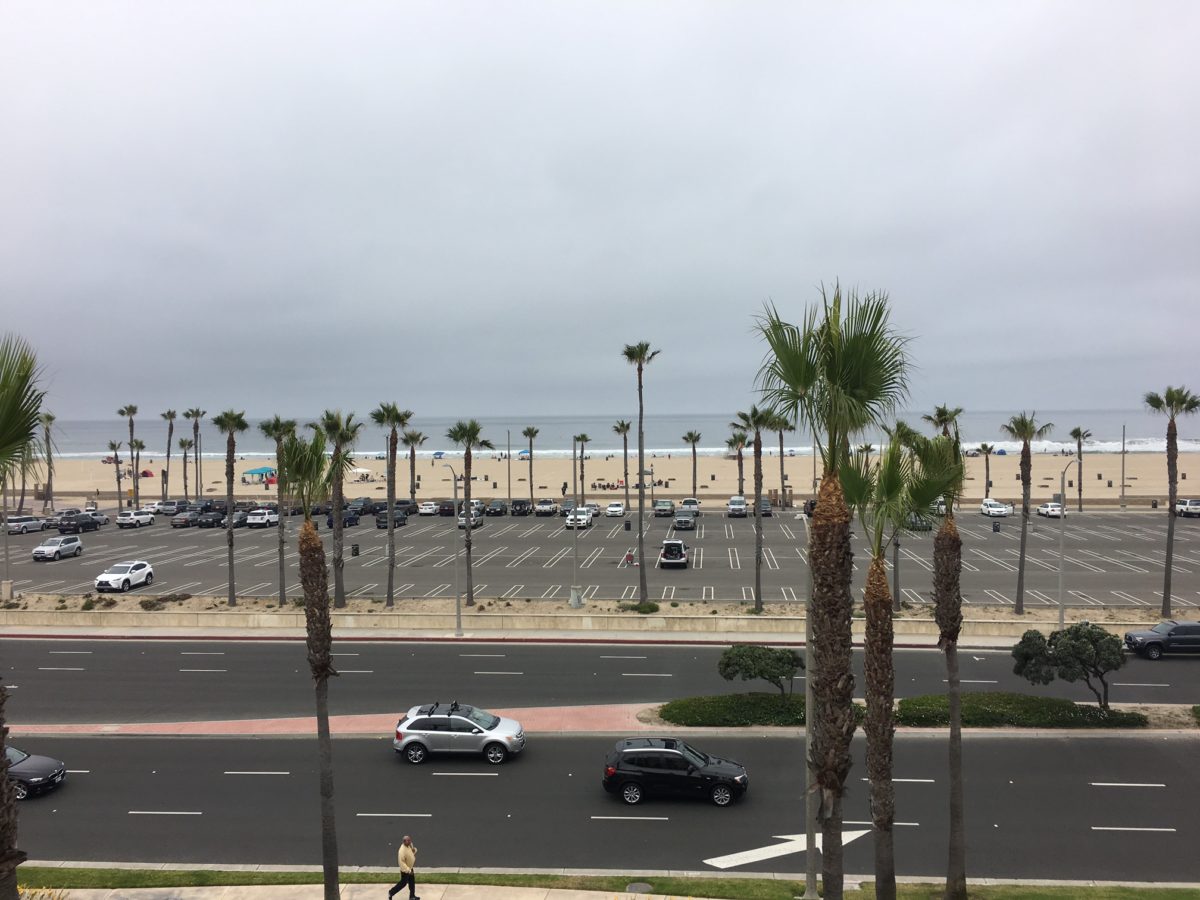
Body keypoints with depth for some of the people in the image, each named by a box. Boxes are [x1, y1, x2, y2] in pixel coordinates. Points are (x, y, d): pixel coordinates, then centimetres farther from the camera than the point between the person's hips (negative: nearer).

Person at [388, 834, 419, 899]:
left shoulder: (410, 845, -6)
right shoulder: (402, 850, -33)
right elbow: (401, 862, -32)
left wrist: (414, 850, -11)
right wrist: (408, 870, -32)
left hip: (410, 867, 8)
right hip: (405, 869, -8)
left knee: (412, 882, 16)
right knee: (403, 883, 7)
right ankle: (391, 892, 25)